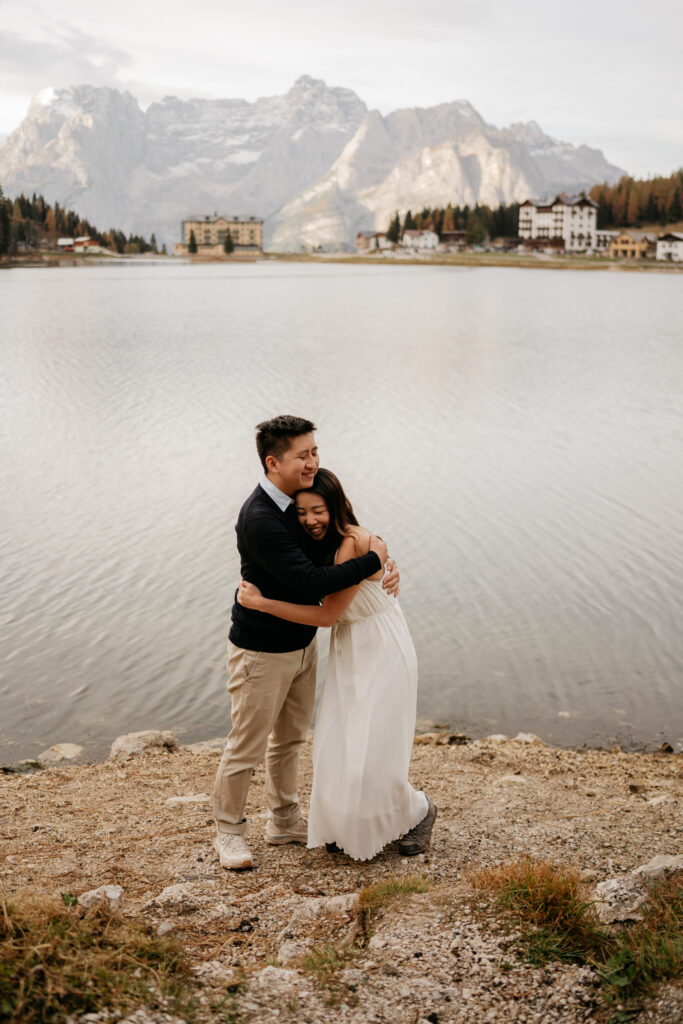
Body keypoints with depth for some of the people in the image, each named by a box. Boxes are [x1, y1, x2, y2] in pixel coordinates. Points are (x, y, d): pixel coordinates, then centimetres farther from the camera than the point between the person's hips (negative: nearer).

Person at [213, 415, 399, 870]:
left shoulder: (305, 496, -2)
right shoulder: (259, 519, -30)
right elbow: (311, 583, -34)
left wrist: (386, 563, -8)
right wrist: (372, 561, -24)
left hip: (302, 643, 9)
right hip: (262, 652, -9)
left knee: (290, 738, 22)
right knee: (247, 747, 7)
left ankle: (285, 820, 40)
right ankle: (229, 830, 28)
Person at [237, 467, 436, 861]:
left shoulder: (355, 542, -23)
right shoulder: (328, 544, 4)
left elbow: (328, 614, -24)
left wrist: (261, 603, -23)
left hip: (381, 654, -8)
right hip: (350, 654, 8)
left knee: (370, 754, -4)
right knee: (339, 750, 8)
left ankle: (418, 811, 22)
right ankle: (350, 825, 29)